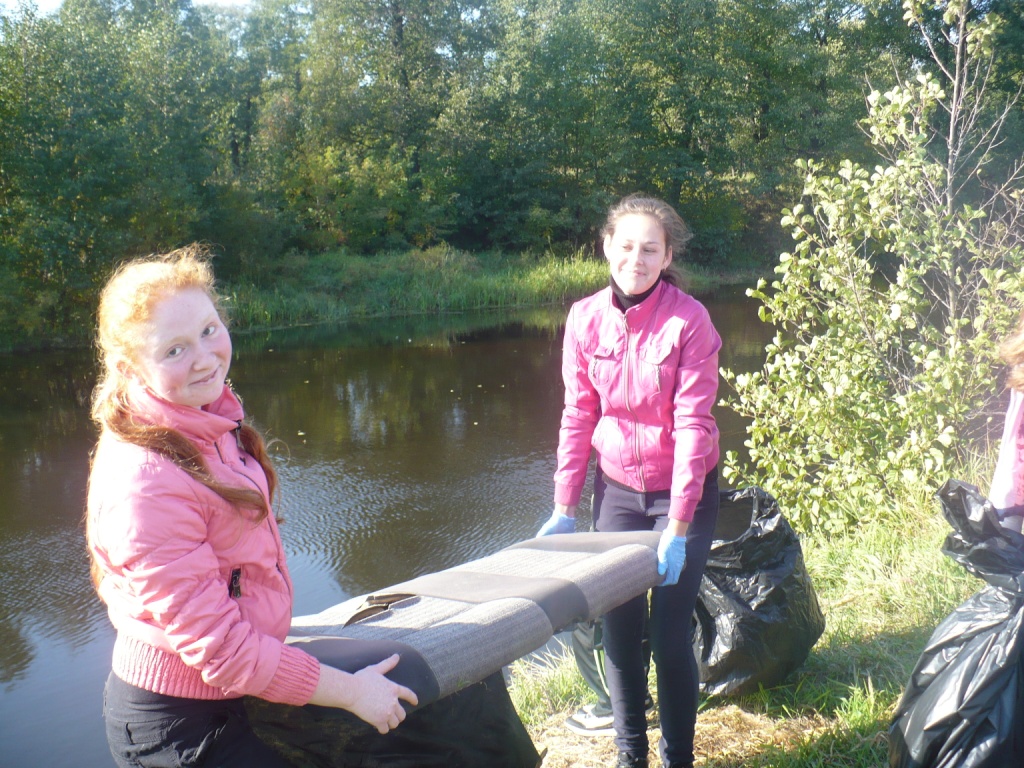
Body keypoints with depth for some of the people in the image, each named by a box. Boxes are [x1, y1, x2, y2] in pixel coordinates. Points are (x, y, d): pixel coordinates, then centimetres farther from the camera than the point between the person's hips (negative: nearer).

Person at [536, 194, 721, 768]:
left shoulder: (689, 320, -17)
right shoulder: (585, 318, -6)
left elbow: (692, 424, -18)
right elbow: (579, 415, -1)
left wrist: (678, 527, -22)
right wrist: (565, 508, -2)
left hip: (684, 490, -3)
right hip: (617, 486, 3)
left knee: (670, 633, -2)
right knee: (619, 627, 6)